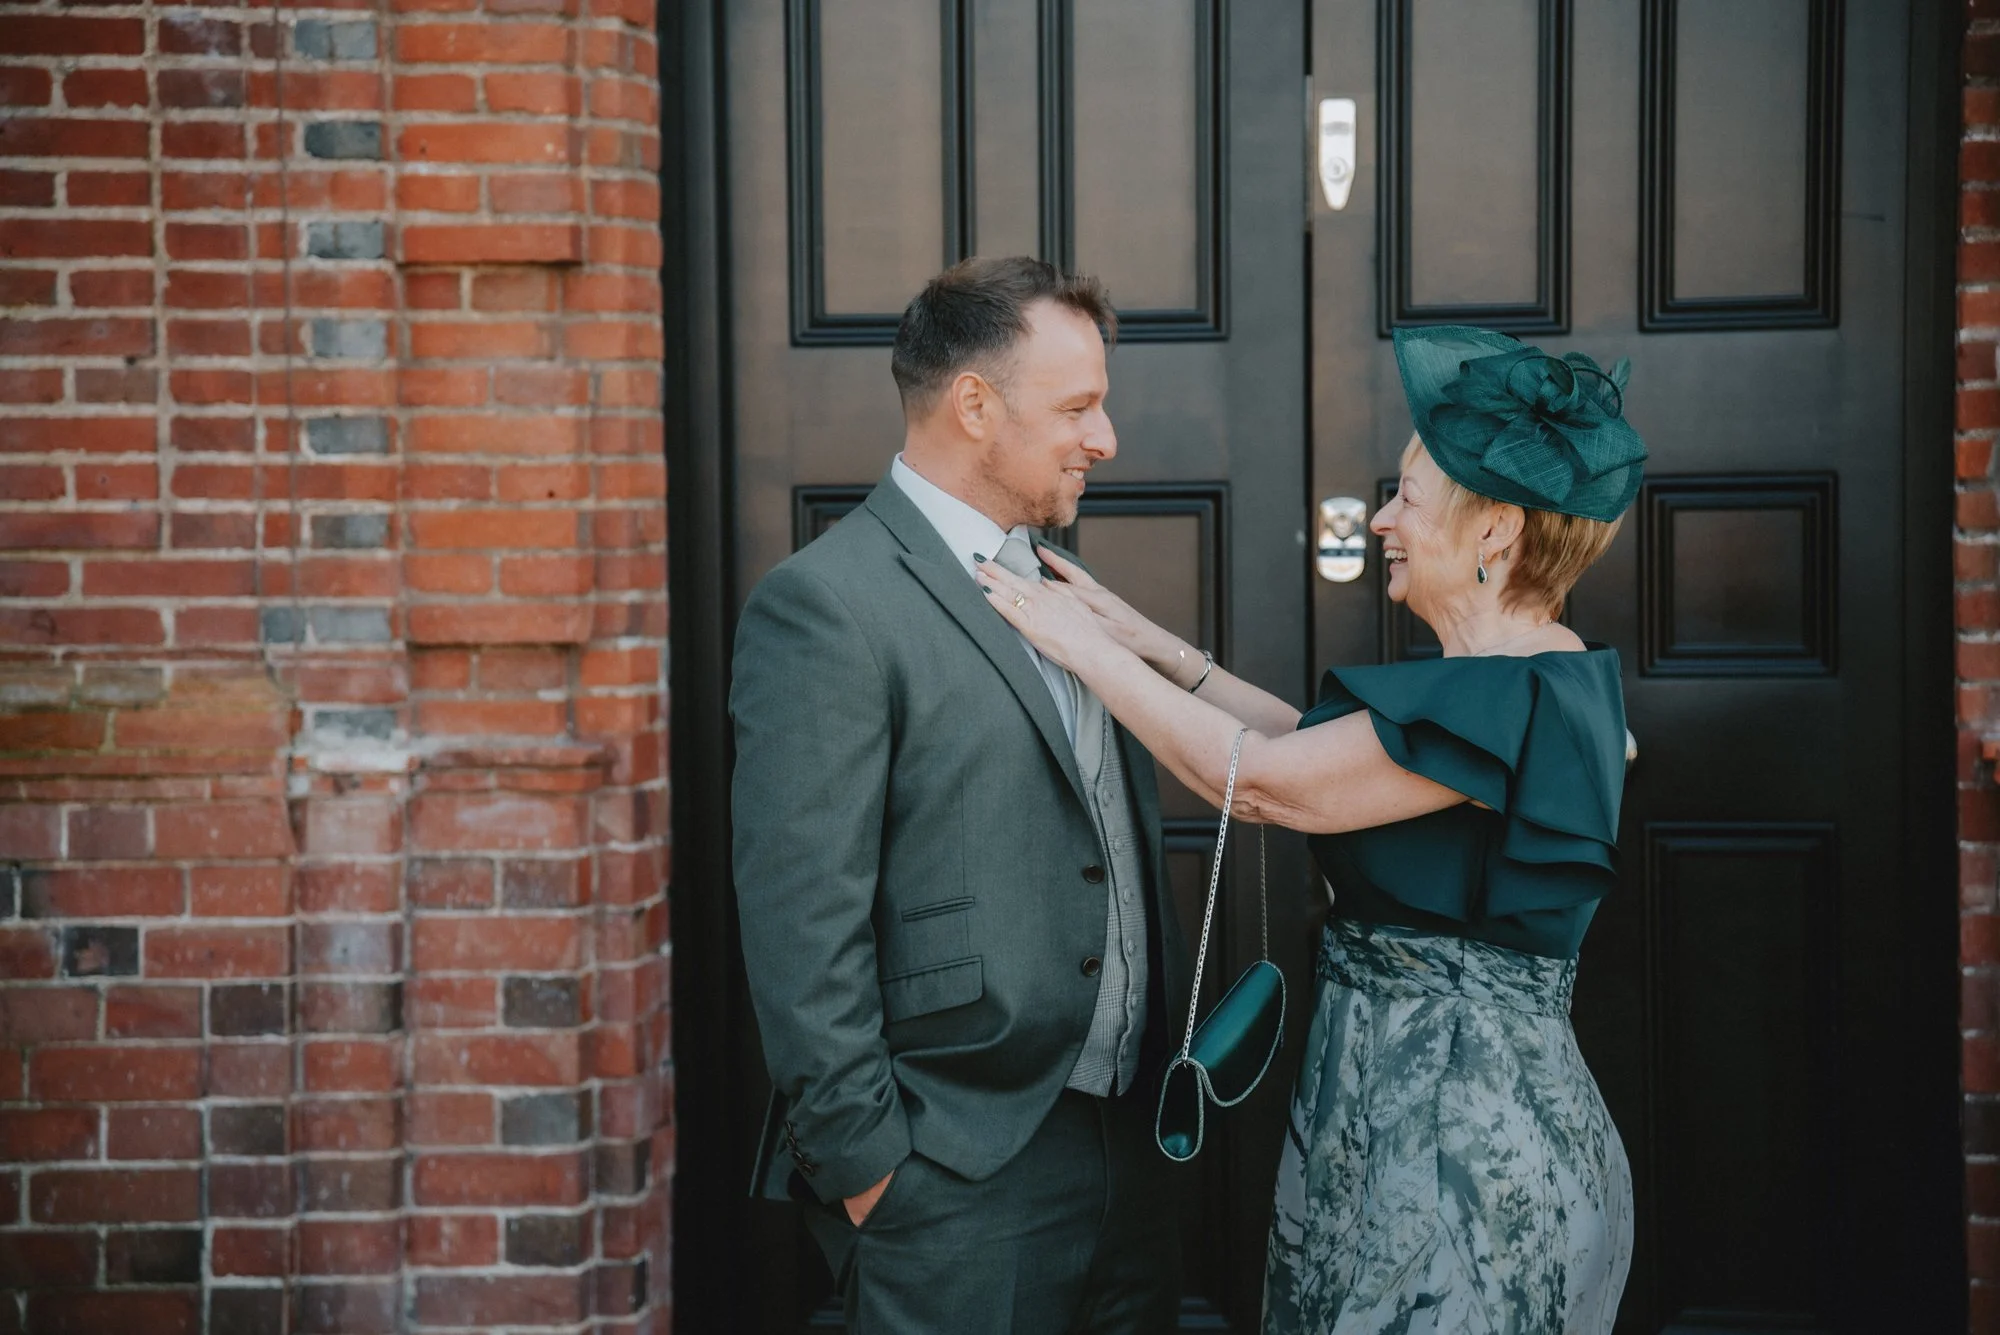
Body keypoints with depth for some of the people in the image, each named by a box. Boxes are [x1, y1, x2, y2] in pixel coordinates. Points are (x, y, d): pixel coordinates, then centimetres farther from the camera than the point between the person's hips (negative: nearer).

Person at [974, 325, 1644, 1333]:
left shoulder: (1516, 703, -23)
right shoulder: (1537, 681, 8)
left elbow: (1254, 779, -17)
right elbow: (1316, 749, 14)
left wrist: (1080, 641, -7)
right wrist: (1145, 642, 12)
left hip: (1458, 1132, -9)